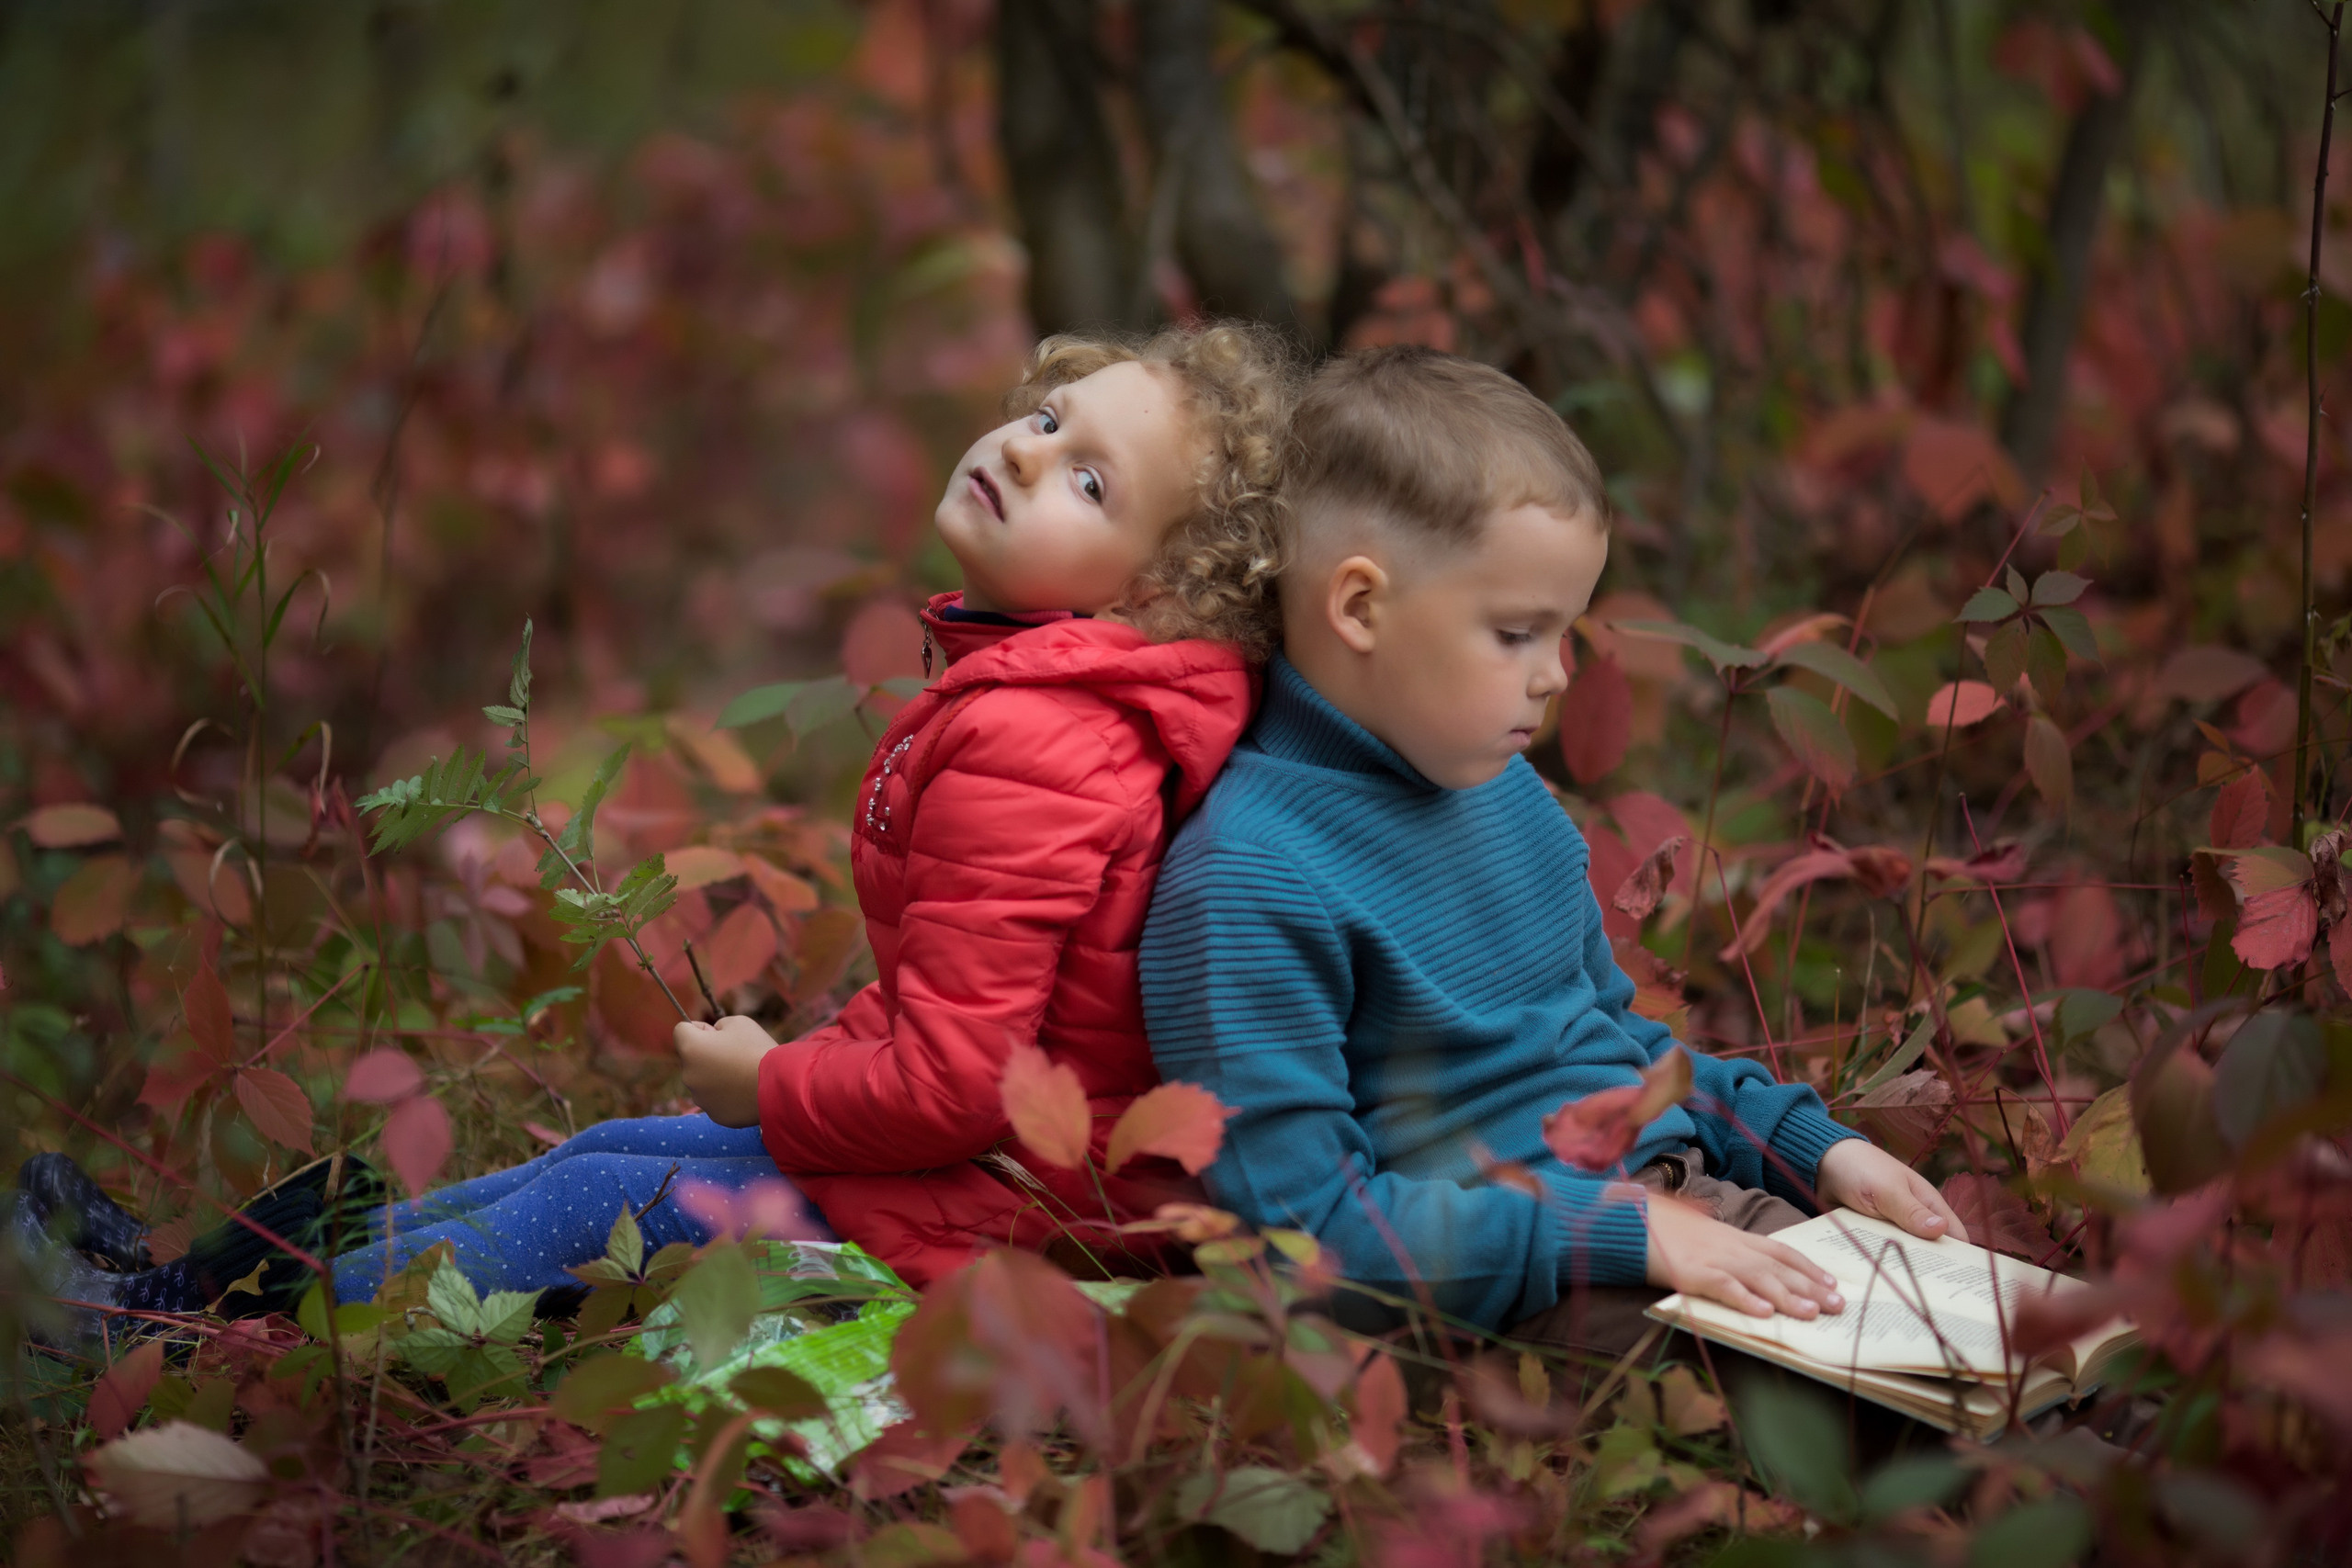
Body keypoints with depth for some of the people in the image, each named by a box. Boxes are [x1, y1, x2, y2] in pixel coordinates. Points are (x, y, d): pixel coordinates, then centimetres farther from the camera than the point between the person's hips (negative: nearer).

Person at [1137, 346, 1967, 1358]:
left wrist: (1811, 1147, 14)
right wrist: (1625, 1231, -21)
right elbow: (1304, 1228, -19)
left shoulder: (1509, 792, 15)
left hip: (1683, 1200, 9)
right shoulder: (1245, 882, -15)